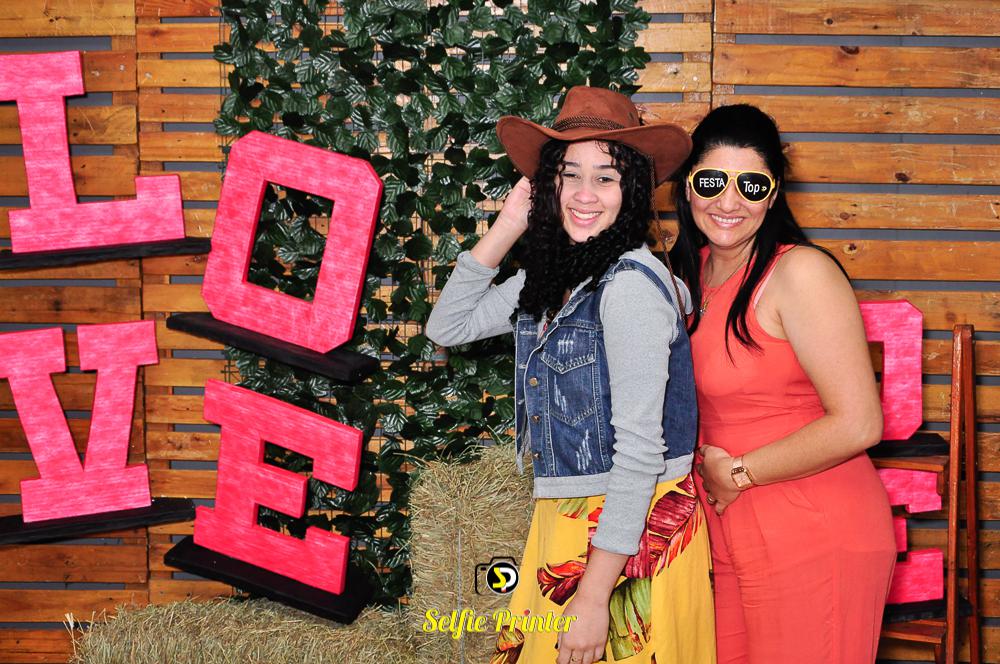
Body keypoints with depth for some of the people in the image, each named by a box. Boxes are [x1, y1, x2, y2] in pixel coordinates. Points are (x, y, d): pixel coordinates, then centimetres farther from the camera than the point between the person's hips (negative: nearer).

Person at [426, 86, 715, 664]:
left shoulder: (631, 282, -19)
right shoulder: (548, 274, 5)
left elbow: (640, 450, -22)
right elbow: (448, 328, 14)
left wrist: (594, 596, -22)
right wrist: (505, 231, 3)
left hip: (630, 531, -8)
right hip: (564, 520, 8)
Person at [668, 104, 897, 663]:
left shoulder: (800, 271, -15)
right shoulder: (692, 271, 8)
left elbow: (858, 424, -20)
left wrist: (738, 472, -11)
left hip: (815, 541, -7)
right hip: (729, 542, 7)